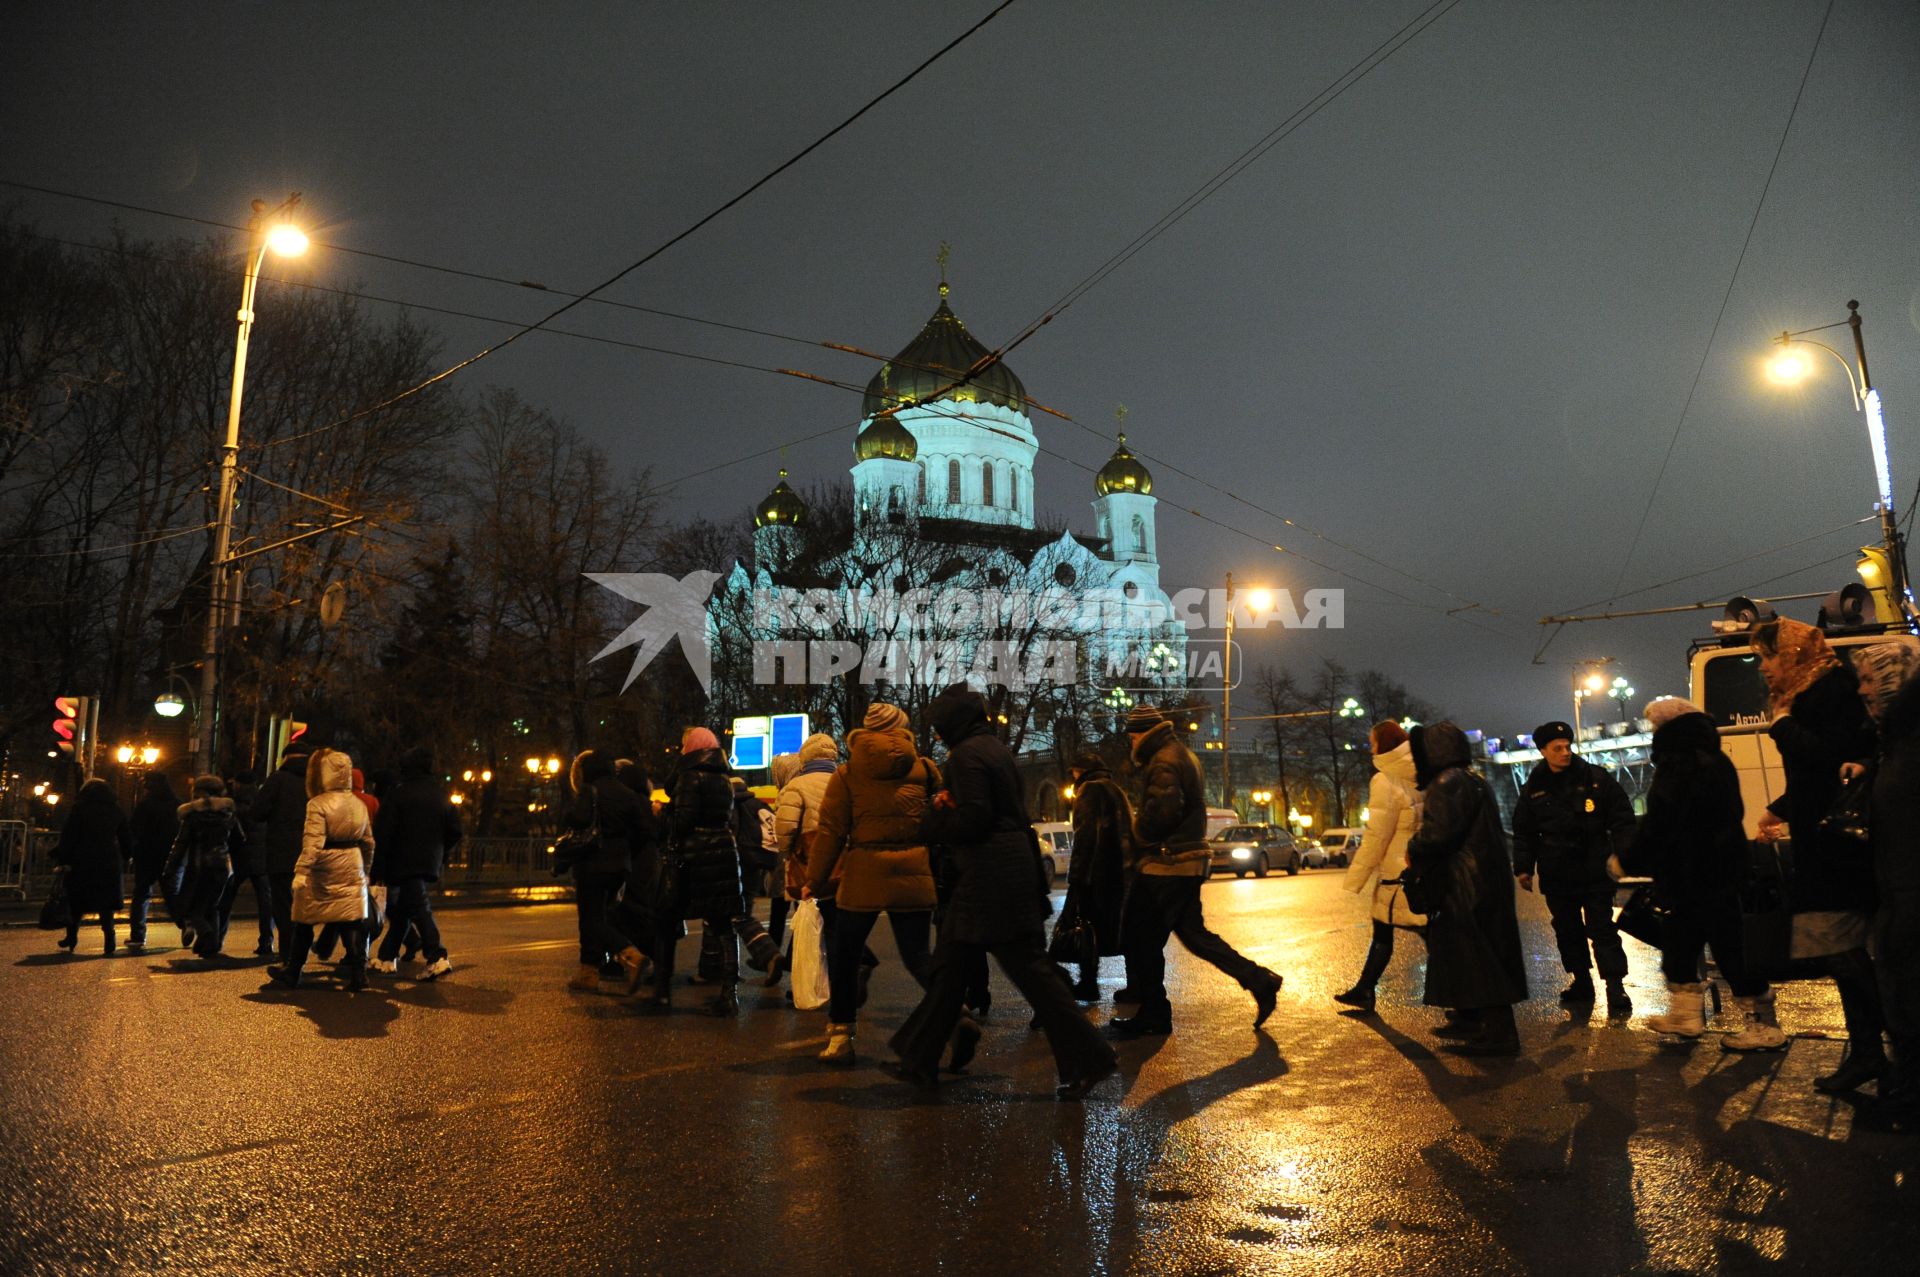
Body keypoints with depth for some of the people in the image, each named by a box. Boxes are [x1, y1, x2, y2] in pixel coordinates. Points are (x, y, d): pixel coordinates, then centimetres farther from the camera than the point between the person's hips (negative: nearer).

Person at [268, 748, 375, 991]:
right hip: (352, 871, 5)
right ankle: (357, 971, -5)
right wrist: (366, 869, 24)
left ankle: (292, 972, 24)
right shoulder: (359, 804, 9)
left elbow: (312, 843, -21)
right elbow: (368, 842, 14)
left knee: (304, 922, 11)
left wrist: (301, 872, -23)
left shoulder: (318, 805, -11)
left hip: (323, 872, -4)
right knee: (352, 921, 3)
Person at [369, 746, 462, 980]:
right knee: (400, 911, 18)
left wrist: (378, 868, -5)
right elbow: (454, 832, 9)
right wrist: (439, 854, 21)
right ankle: (387, 957, 26)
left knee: (419, 909, -11)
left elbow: (382, 833, -10)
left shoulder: (397, 794, -7)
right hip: (430, 864, 6)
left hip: (403, 863, -6)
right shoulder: (441, 796, 9)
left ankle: (437, 957, -22)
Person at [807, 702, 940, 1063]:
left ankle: (840, 1036, 16)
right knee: (917, 956, 8)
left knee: (844, 955, 14)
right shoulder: (923, 769, 6)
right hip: (914, 876, 1)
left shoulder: (847, 773, 3)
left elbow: (830, 831, 0)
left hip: (863, 874, -1)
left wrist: (815, 880, 6)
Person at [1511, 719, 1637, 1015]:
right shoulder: (1533, 788, 4)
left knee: (1602, 930, -3)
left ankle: (1616, 987, 1)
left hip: (1595, 872, -3)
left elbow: (1622, 818, -2)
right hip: (1556, 876, 4)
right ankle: (1581, 983, 25)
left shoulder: (1597, 778, -3)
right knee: (1567, 931, 13)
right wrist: (1523, 868, 5)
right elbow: (1523, 833, 10)